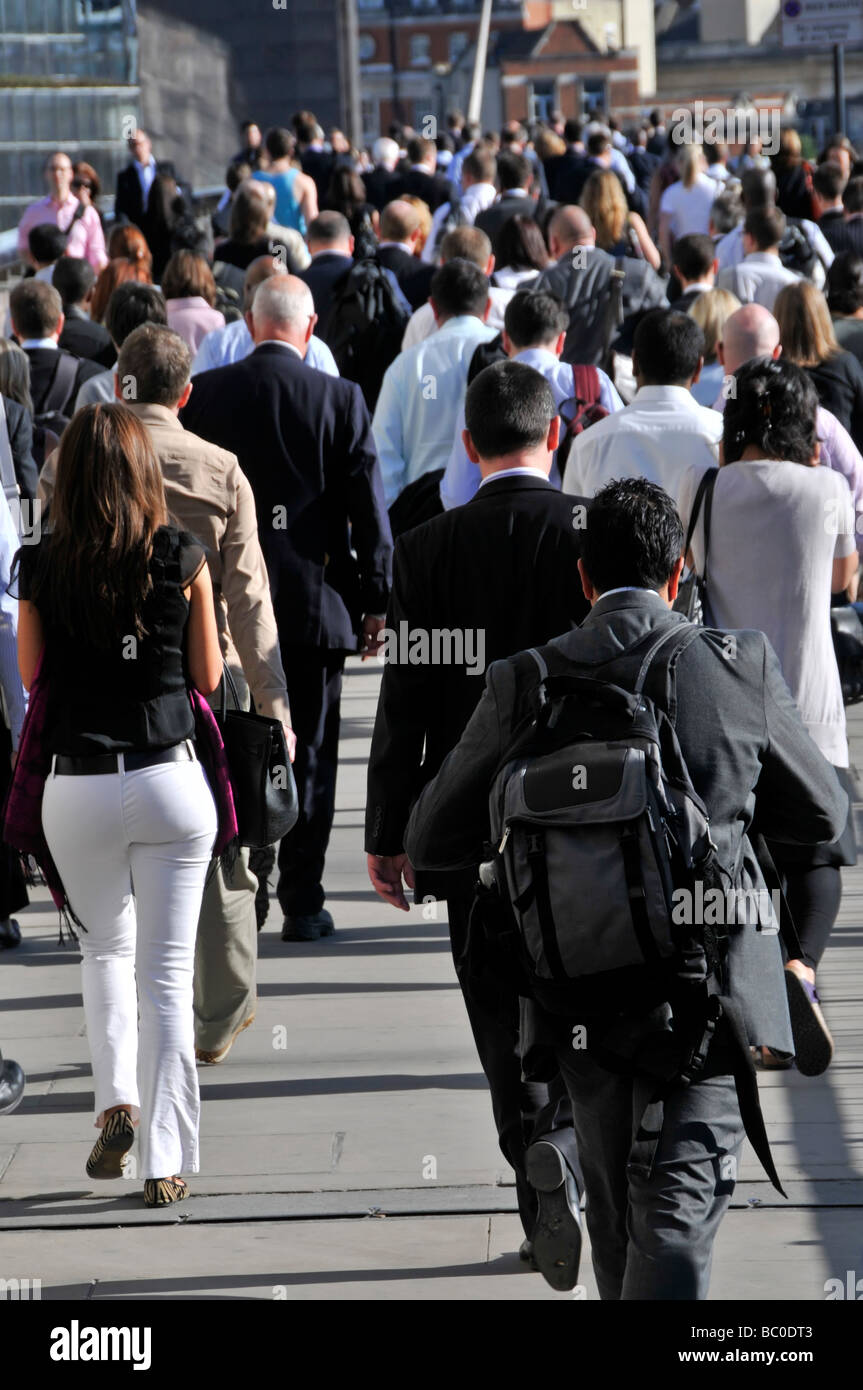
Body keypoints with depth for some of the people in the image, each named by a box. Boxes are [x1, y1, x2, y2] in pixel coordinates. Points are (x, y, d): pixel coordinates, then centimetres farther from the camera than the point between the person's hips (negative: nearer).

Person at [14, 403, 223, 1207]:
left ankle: (117, 1101, 5)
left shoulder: (41, 568, -5)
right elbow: (207, 675, 3)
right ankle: (166, 1161, 4)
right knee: (167, 973, 5)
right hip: (169, 780, -1)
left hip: (77, 789, 1)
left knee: (105, 949, 24)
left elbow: (33, 676, 6)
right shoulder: (181, 558, -6)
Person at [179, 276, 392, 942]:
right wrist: (375, 600, 4)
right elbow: (368, 506, -5)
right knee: (309, 755, 5)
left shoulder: (203, 393, -2)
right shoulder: (340, 399, -7)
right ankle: (302, 904, 6)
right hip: (313, 599, -1)